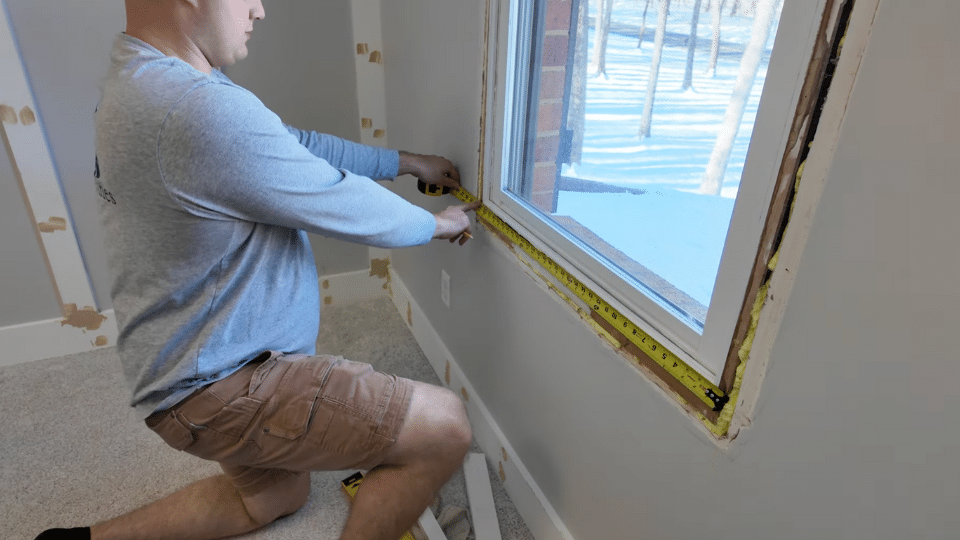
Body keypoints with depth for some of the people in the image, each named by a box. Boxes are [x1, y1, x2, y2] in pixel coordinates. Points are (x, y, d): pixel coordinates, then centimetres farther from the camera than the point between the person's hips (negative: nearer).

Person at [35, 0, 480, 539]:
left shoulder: (141, 73, 6)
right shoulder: (203, 108, -29)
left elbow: (299, 145, 10)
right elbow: (350, 207, -20)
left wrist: (407, 162, 14)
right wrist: (437, 224, 0)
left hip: (199, 362, 11)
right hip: (219, 387, -11)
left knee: (272, 494, 32)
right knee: (444, 429, -13)